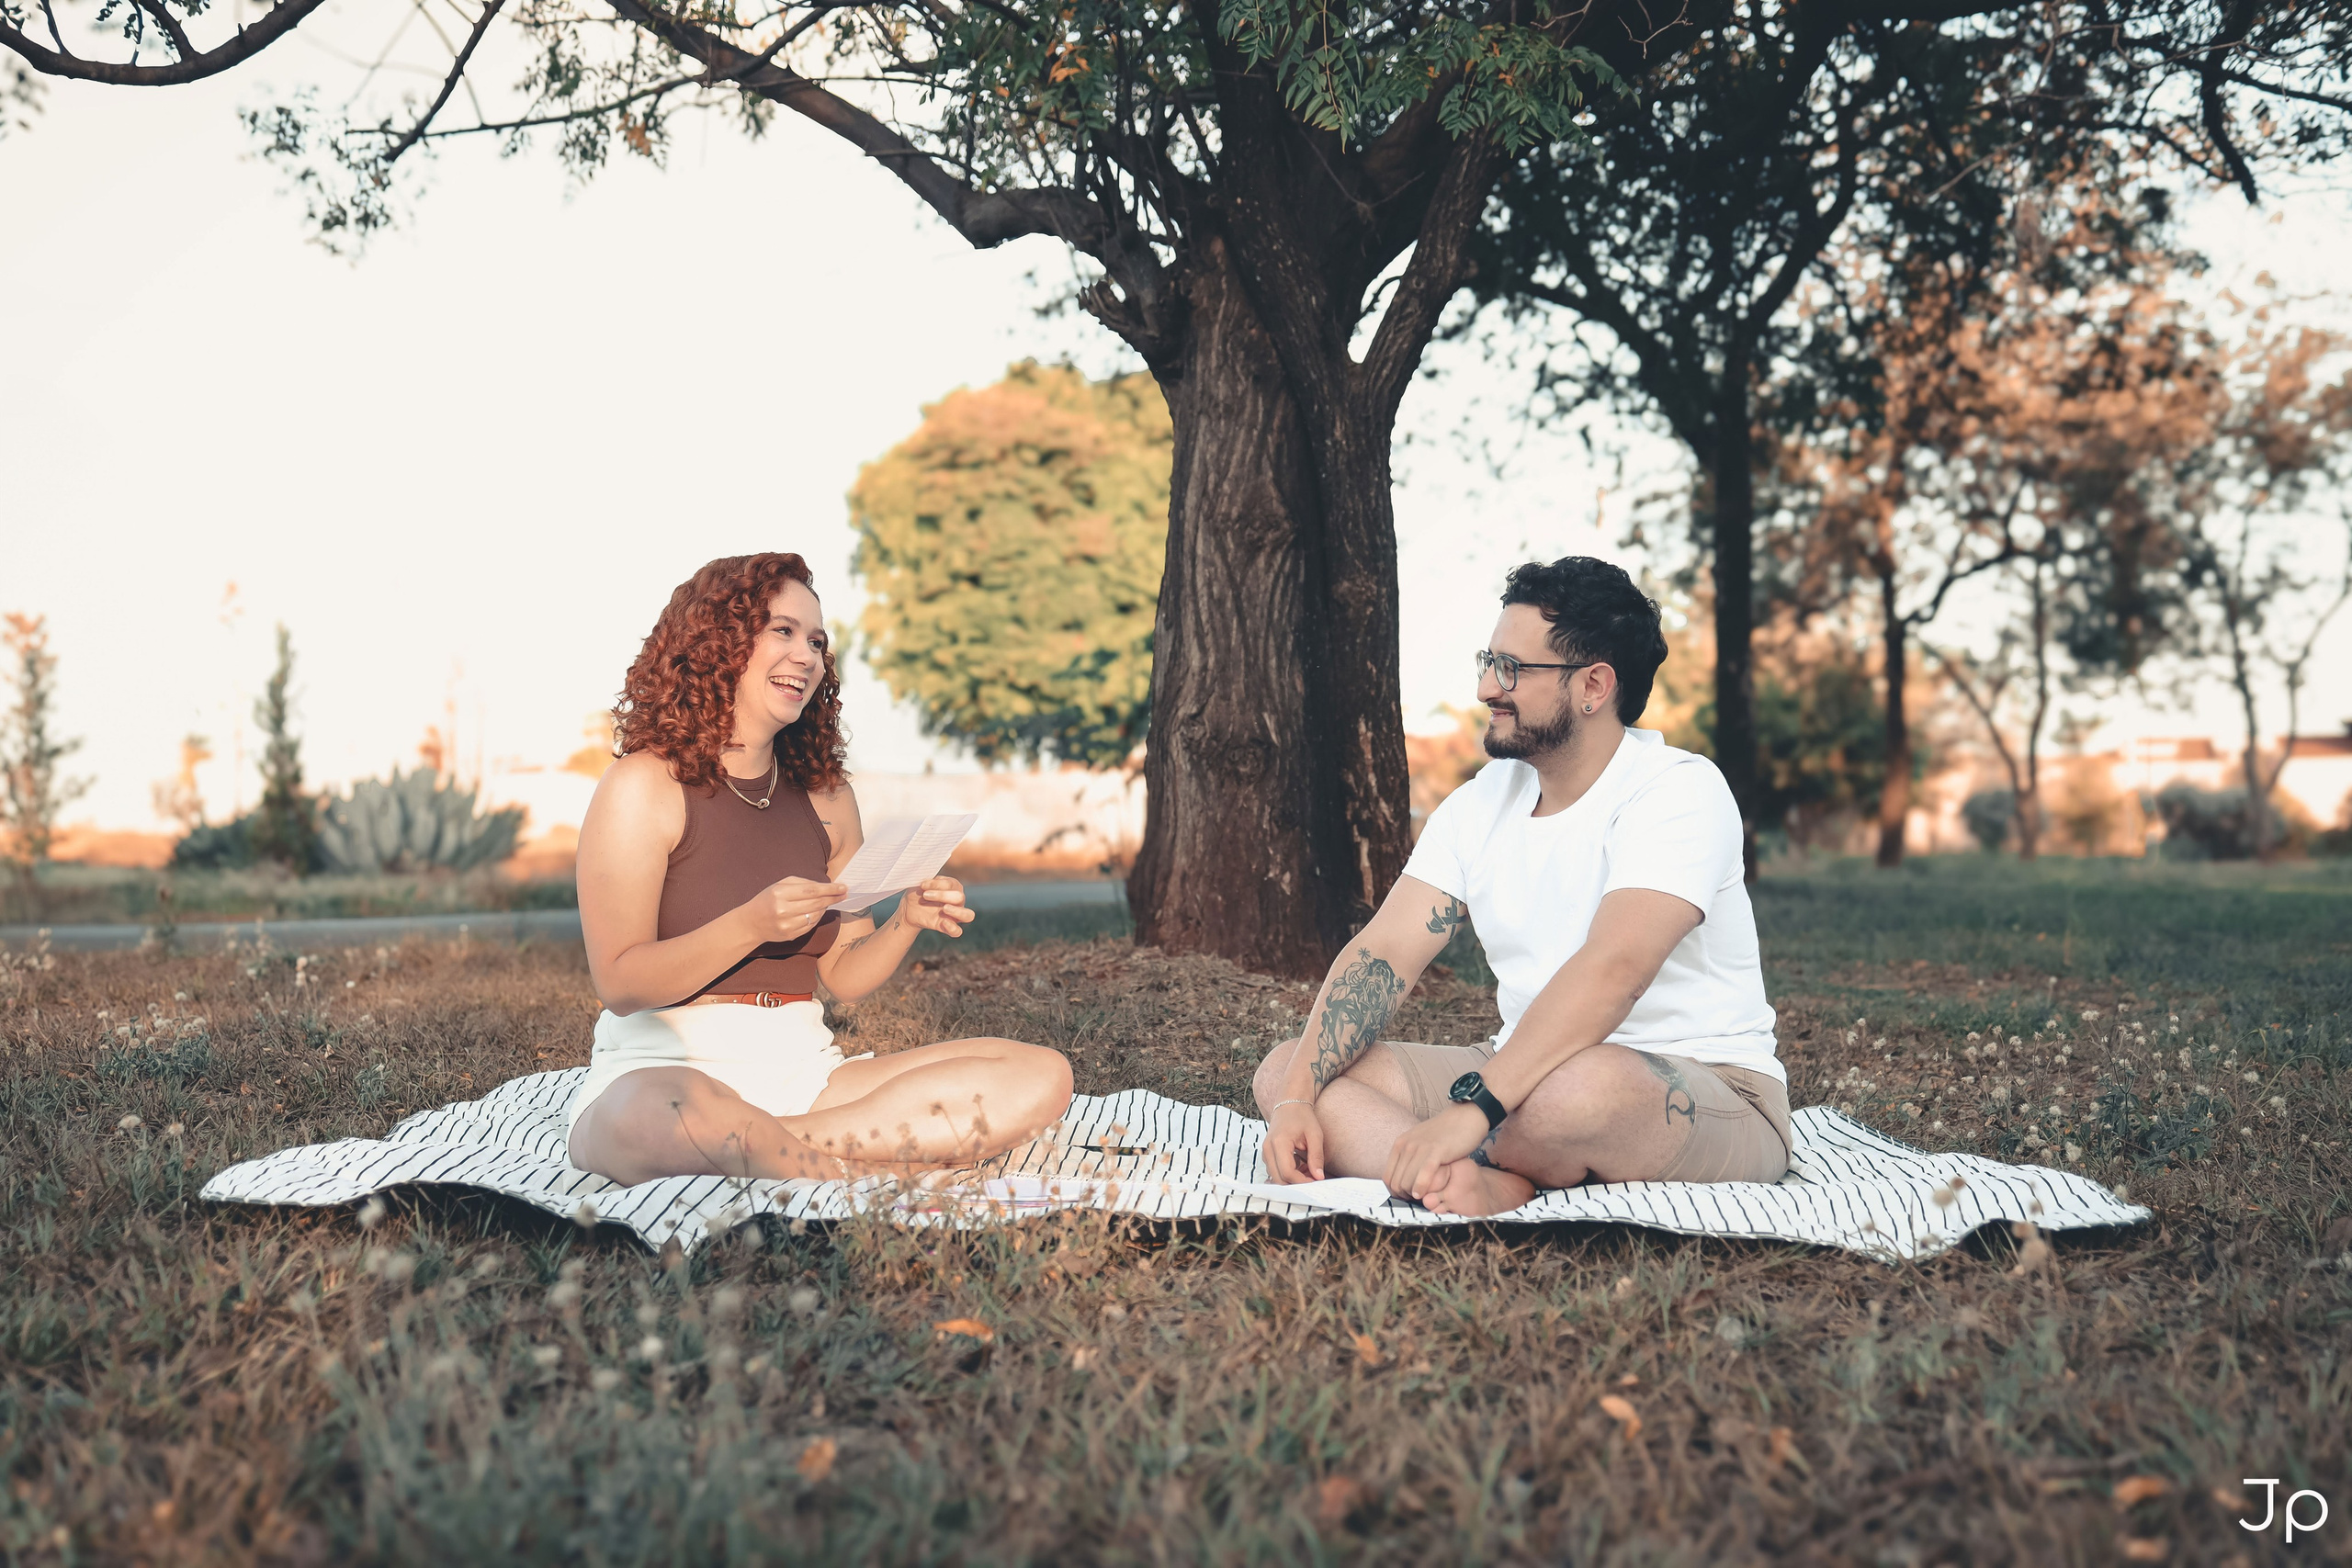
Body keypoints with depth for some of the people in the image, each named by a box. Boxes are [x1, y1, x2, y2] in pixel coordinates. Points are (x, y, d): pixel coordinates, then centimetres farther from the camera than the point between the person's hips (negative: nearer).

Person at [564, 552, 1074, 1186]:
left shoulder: (827, 796, 13)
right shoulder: (642, 788, -3)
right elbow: (619, 983, -9)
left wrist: (906, 922, -4)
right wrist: (751, 926, -22)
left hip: (802, 1071, 7)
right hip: (667, 1067, -7)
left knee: (1041, 1076, -15)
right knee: (670, 1113, -45)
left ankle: (771, 1147, -24)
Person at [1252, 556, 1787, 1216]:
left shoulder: (1681, 791, -15)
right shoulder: (1480, 803, 7)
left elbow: (1611, 972, -30)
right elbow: (1382, 954, -1)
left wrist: (1472, 1110, -37)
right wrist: (1298, 1096, -16)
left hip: (1708, 1093, -7)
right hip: (1522, 1081, 7)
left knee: (1576, 1086, -42)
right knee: (1283, 1070, -8)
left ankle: (1473, 1178, -11)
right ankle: (1495, 1184, -28)